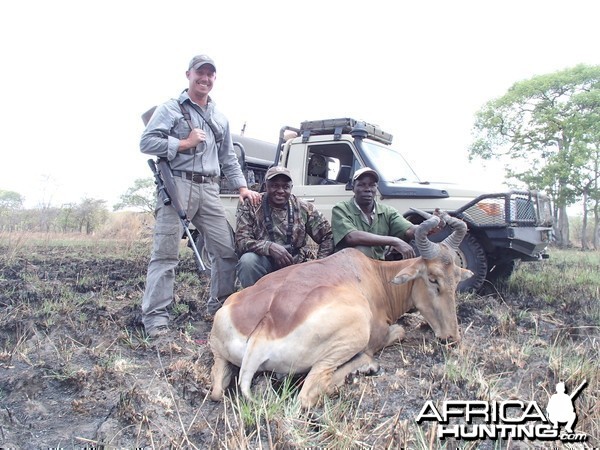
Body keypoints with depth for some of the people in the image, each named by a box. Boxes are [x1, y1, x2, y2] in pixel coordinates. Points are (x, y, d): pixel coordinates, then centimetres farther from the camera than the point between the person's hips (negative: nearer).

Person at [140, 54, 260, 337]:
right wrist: (185, 143, -8)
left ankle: (219, 305, 19)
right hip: (177, 185, -5)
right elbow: (147, 142, -4)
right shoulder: (170, 109, 6)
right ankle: (155, 316, -4)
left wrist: (242, 187, 13)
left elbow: (228, 158, 24)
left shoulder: (220, 119, 23)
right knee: (166, 253, -7)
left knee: (228, 249, 3)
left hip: (209, 189, 6)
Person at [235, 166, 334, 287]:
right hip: (263, 266, -1)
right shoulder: (250, 206, -3)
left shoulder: (304, 208, 2)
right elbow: (241, 242, -13)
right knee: (248, 260, -32)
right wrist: (270, 247, -29)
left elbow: (328, 235, 7)